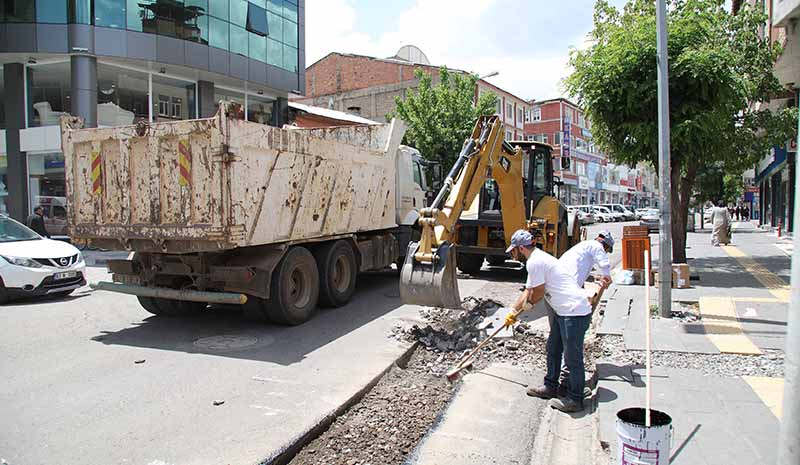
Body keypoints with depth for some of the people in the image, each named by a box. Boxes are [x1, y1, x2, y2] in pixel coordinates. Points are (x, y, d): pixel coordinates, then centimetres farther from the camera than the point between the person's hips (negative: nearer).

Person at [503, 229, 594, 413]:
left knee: (572, 357, -1)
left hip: (575, 312, -11)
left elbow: (537, 293, -12)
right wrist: (513, 312, 25)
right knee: (553, 349, 20)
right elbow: (528, 291, 23)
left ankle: (575, 400, 11)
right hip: (564, 312, 11)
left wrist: (526, 304, 9)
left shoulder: (534, 262, -17)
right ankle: (550, 387, 34)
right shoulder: (538, 258, 17)